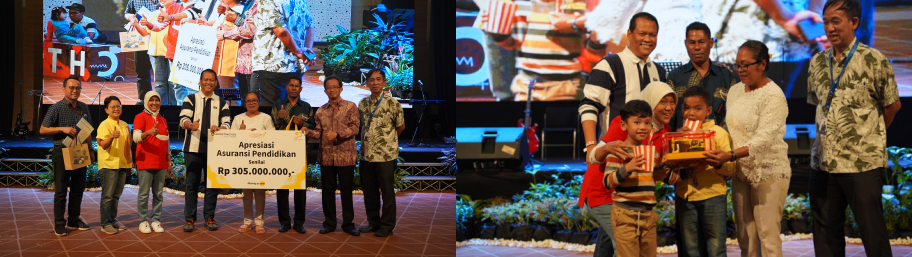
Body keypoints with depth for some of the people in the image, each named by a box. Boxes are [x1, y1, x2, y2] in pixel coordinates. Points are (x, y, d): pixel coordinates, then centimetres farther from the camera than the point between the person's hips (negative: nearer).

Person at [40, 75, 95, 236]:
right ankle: (59, 224, 6)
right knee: (61, 190, -1)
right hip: (62, 152, -5)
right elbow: (42, 130, -7)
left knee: (78, 188, 11)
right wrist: (63, 128, -18)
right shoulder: (56, 108, -6)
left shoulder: (84, 108, 11)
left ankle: (74, 220, 22)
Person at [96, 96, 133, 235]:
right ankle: (106, 224, 3)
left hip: (122, 164, 6)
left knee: (116, 194, 13)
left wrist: (129, 163, 19)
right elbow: (103, 145, -17)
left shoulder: (125, 125, 13)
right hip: (108, 164, -6)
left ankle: (113, 219, 24)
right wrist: (112, 137, -36)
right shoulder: (104, 125, -7)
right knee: (107, 195, -3)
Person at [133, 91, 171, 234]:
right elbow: (136, 137, -16)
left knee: (158, 194, 6)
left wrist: (169, 163, 16)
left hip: (161, 164, 5)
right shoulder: (140, 117, -1)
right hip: (145, 162, -5)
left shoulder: (163, 120, 17)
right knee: (144, 194, -3)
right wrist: (148, 132, -36)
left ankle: (156, 220, 12)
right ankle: (143, 221, 4)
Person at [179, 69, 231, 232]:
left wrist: (219, 128, -20)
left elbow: (227, 124, 4)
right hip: (193, 148, -1)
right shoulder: (190, 99, 7)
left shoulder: (221, 103, 13)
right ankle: (189, 219, 7)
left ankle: (209, 218, 12)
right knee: (192, 184, 1)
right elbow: (183, 120, -6)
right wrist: (191, 125, -30)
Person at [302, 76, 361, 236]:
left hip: (345, 156, -3)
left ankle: (348, 224, 12)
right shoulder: (321, 111, 12)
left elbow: (355, 127, -9)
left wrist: (337, 134, -21)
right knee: (328, 190, 9)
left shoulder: (350, 107, 0)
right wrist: (308, 132, -10)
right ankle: (329, 223, 19)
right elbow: (319, 132, 10)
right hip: (326, 156, 4)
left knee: (346, 190, 2)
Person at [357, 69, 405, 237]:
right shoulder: (362, 103, 7)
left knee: (387, 190, 3)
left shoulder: (391, 103, -8)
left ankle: (387, 225, 13)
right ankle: (373, 222, 27)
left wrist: (388, 139, 8)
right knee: (369, 190, 13)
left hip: (386, 155, -5)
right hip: (366, 154, 5)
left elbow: (401, 126, 1)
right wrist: (365, 140, 12)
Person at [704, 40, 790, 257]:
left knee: (767, 235, -6)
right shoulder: (735, 91, 10)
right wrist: (719, 154, 0)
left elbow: (763, 139, -21)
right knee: (745, 236, 9)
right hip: (741, 172, 7)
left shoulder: (774, 96, -12)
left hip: (769, 172, -6)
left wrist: (731, 155, -33)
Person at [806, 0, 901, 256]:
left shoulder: (874, 60, -7)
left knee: (873, 231, 2)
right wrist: (830, 133, 12)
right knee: (825, 230, 13)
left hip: (862, 163, -5)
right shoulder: (817, 62, 8)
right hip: (823, 162, 5)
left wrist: (872, 136, 9)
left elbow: (892, 104, 2)